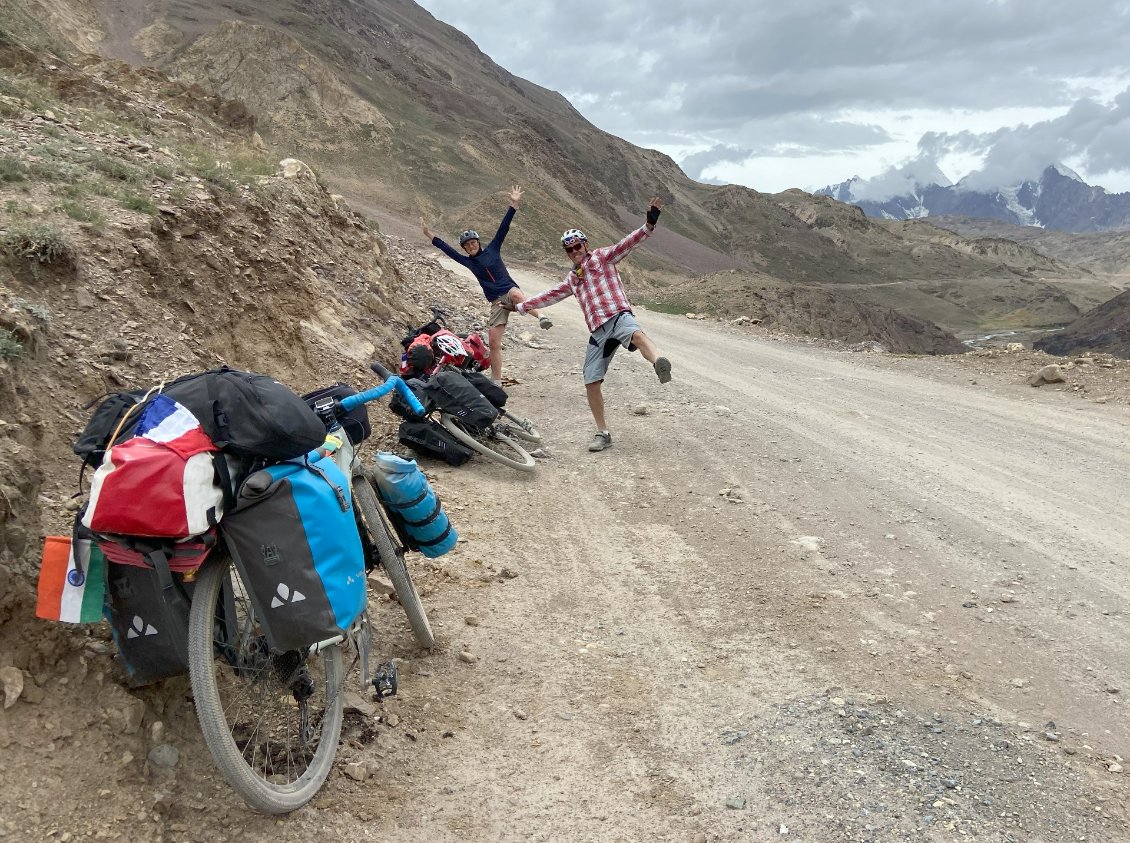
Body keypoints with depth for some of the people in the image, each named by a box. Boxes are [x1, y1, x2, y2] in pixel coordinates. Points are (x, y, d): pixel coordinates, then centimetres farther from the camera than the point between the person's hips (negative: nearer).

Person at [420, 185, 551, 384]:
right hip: (496, 301, 3)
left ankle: (541, 317, -47)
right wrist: (428, 234, 10)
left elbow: (503, 227, -1)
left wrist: (514, 204, -7)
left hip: (510, 291, -3)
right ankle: (496, 382, 5)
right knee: (493, 342, -3)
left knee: (516, 294, -44)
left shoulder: (492, 249, 5)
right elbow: (446, 249, 11)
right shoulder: (467, 261, 10)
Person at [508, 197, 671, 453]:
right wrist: (520, 306, 37)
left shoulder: (601, 257, 10)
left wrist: (649, 225, -20)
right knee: (591, 382, 1)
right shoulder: (572, 279, 27)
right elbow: (550, 296, 37)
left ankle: (659, 363, -73)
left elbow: (627, 244, -4)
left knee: (636, 334, -42)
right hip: (598, 331, 6)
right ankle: (602, 433, 10)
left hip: (618, 316, -6)